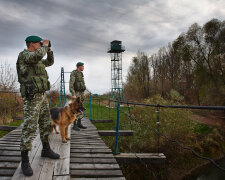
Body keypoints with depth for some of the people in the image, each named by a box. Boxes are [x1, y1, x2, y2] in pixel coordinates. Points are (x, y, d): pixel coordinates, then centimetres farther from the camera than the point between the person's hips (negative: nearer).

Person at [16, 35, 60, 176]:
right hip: (32, 97, -9)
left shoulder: (36, 59, 19)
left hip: (42, 96, 9)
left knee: (46, 124, 14)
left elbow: (50, 62, 31)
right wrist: (45, 45, -10)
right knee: (30, 127, -10)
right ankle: (25, 161, -2)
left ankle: (46, 150, 29)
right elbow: (38, 55, -29)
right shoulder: (24, 55, -9)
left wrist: (48, 49, 16)